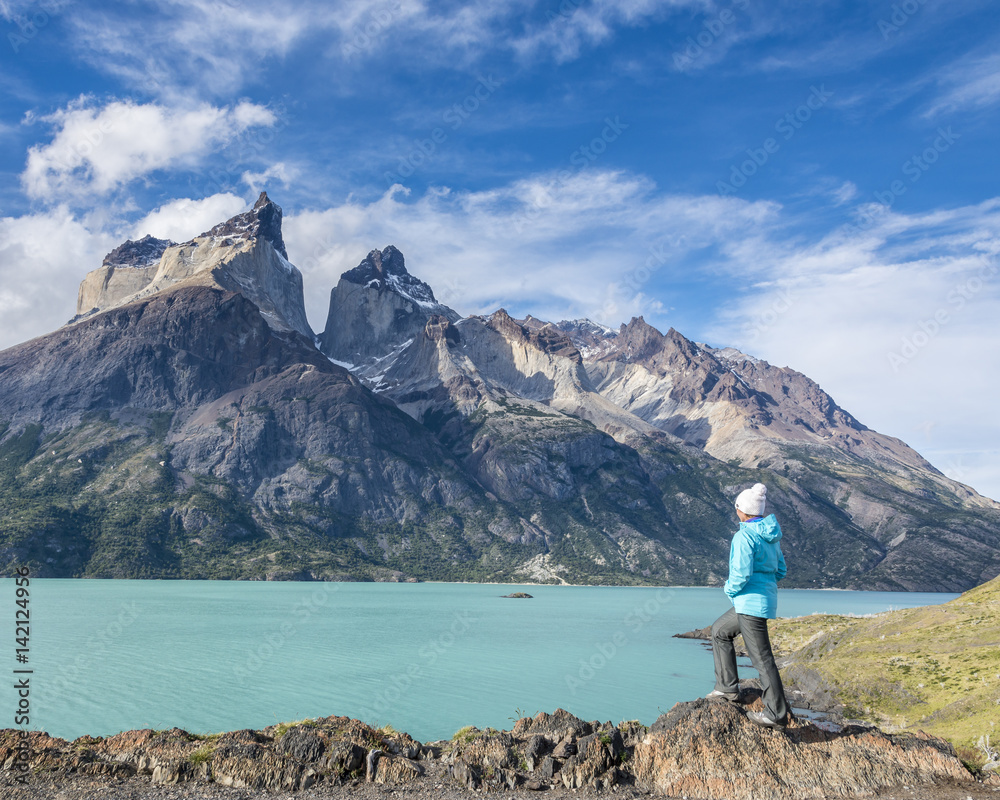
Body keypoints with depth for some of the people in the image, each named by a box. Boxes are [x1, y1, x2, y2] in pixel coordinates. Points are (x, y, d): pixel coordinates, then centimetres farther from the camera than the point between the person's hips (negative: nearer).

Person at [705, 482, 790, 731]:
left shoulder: (744, 536, -18)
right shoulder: (770, 535, 10)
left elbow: (741, 574, -24)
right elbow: (780, 571, 16)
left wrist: (730, 589, -5)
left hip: (751, 602, -10)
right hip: (765, 599, 10)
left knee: (762, 658, -3)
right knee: (720, 630, 24)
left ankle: (776, 715, 5)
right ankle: (727, 687, 26)